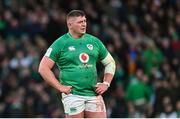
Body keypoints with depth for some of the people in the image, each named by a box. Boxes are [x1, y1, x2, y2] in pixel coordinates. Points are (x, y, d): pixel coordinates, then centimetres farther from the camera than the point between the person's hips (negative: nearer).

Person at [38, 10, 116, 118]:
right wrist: (59, 87, -9)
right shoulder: (60, 44, -2)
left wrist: (105, 84, 10)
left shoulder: (94, 41, 11)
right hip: (73, 95, -4)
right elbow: (43, 68, -4)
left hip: (94, 94, 4)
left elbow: (110, 62, 22)